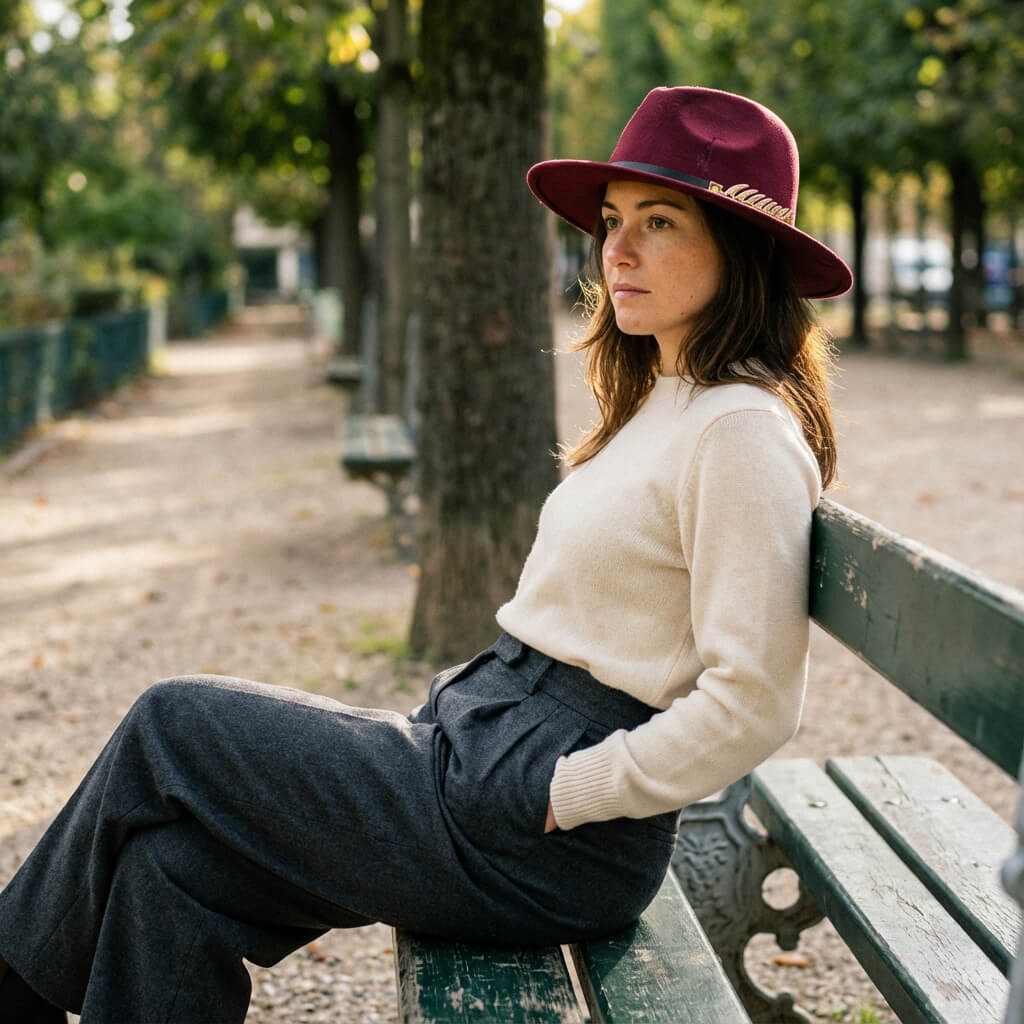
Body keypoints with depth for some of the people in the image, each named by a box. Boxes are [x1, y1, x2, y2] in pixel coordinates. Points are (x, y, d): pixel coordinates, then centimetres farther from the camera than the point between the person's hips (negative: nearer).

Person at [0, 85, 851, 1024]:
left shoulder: (743, 431, -17)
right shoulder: (665, 400, 13)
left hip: (547, 844, -8)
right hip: (485, 750, 9)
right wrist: (466, 702, 10)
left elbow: (749, 707, -22)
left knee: (171, 727, -2)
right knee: (171, 858, -1)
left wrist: (557, 796, -16)